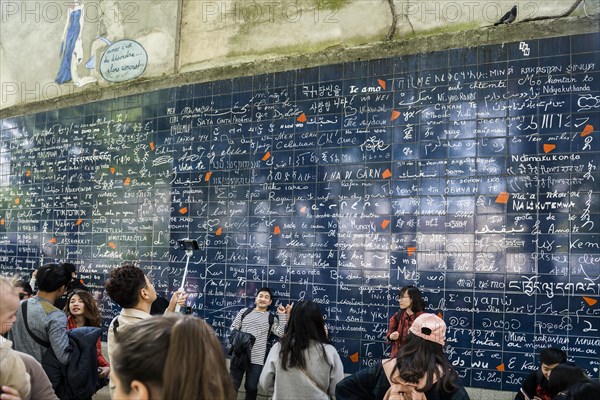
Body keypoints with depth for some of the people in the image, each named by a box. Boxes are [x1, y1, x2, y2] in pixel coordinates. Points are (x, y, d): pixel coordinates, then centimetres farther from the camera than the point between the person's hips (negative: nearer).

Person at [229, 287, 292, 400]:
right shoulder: (244, 311, 10)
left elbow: (282, 333, -7)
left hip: (256, 360, -1)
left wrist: (282, 315, -9)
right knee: (232, 385, 6)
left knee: (251, 388, 9)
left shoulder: (271, 319, 7)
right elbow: (233, 328, 11)